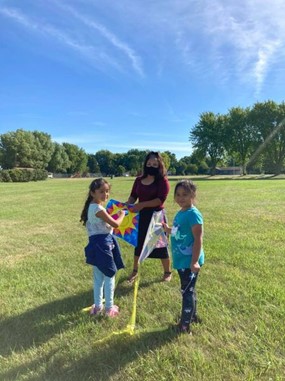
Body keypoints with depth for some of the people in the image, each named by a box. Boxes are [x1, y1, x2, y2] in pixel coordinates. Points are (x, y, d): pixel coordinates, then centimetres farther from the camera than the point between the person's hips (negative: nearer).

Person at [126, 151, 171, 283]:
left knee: (160, 244, 6)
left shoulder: (163, 181, -10)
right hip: (141, 216, 5)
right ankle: (135, 271, 32)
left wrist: (142, 204, -27)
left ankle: (167, 272, 27)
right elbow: (133, 196, 7)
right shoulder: (139, 180, 6)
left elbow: (160, 200, -19)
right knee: (138, 243, 14)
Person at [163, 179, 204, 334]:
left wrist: (195, 261, -26)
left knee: (187, 291, 4)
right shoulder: (180, 213, 8)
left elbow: (198, 239, -23)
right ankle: (192, 316, 40)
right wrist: (168, 230, 11)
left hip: (189, 261, -9)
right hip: (181, 260, 9)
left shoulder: (193, 214, -20)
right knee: (188, 290, 22)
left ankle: (185, 323, 20)